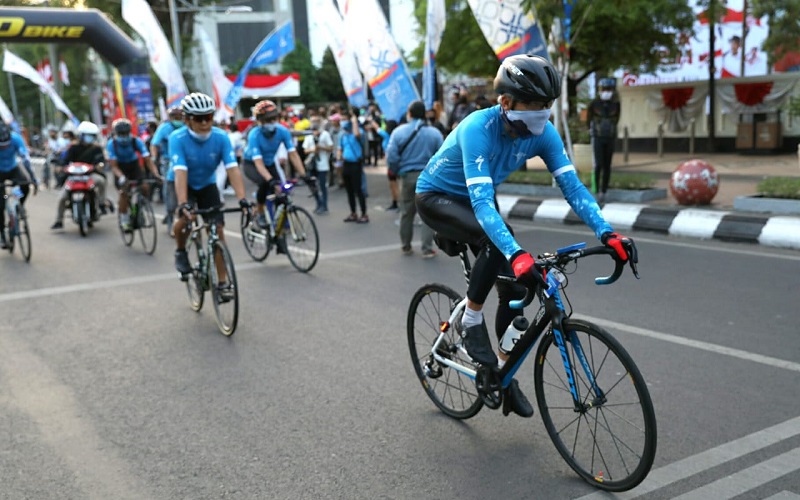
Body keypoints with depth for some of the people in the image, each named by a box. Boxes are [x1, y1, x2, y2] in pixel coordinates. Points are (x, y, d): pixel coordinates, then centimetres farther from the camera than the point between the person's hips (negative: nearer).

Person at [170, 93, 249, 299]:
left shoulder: (221, 137, -23)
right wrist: (183, 204, -51)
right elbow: (180, 172, -38)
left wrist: (242, 199, -42)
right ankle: (180, 251, 3)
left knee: (218, 230, -8)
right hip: (186, 186, -2)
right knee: (183, 220, -31)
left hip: (208, 185, 2)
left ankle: (223, 282, 3)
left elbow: (233, 169, -30)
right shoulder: (178, 138, -29)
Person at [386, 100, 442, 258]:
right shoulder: (435, 132, -5)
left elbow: (391, 157, -8)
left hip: (408, 176, 1)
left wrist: (397, 171, 9)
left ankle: (405, 246, 26)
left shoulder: (399, 132, -4)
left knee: (406, 213, 15)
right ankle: (427, 249, 1)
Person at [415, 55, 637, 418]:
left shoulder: (543, 133, -18)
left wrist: (606, 233, -36)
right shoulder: (478, 129, -36)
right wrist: (516, 254, -58)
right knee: (495, 242, -36)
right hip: (436, 198, -6)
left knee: (514, 285, -4)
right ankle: (470, 322, -12)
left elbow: (571, 185, -21)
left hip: (476, 199, 6)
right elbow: (481, 201, -45)